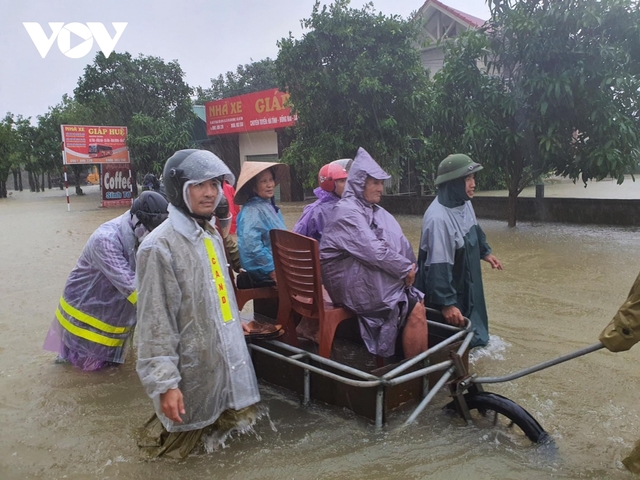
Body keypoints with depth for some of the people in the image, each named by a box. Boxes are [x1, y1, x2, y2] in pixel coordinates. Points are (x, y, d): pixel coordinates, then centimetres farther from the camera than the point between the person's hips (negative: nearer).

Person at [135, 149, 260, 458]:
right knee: (188, 431, 10)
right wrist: (164, 383, -21)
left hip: (225, 356, 8)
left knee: (221, 420, 20)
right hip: (191, 368, -8)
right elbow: (156, 323, -21)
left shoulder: (212, 235, 8)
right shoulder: (161, 246, -20)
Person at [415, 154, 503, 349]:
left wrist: (485, 252, 26)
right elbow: (438, 266, -34)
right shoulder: (438, 218, -33)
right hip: (447, 290, -9)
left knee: (469, 326, 27)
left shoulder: (465, 204, -4)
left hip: (467, 284, 9)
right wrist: (446, 303, -33)